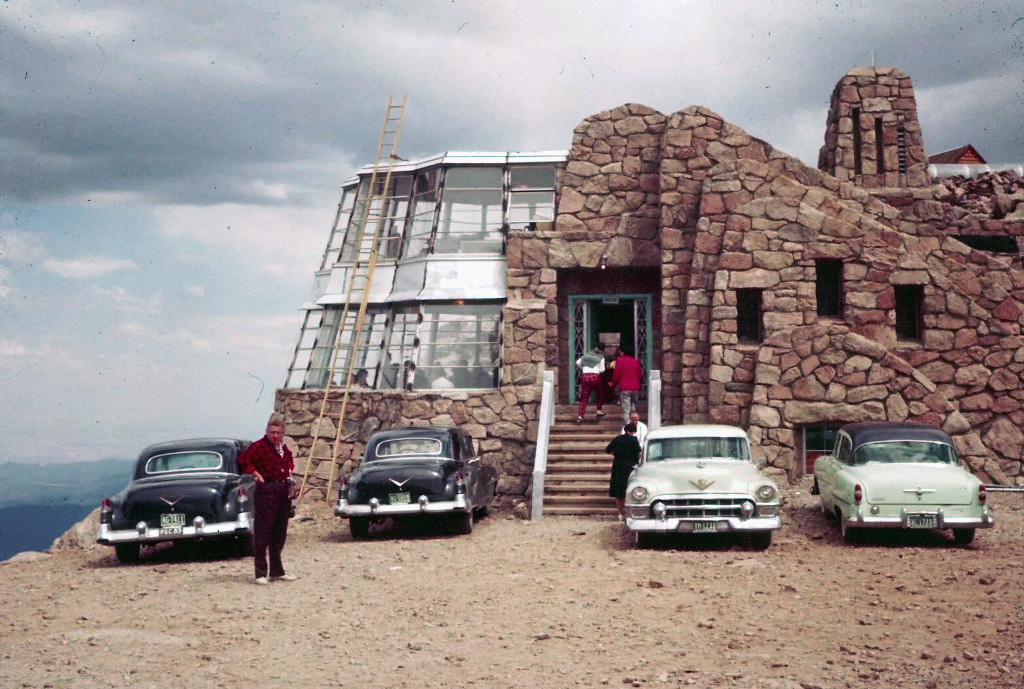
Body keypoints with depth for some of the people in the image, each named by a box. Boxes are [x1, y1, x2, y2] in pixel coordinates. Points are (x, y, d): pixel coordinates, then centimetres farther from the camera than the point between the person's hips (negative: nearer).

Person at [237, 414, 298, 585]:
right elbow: (243, 460, -23)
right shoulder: (259, 446, -12)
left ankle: (277, 571, 22)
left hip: (284, 492, 8)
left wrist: (289, 474, 14)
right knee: (262, 534, -4)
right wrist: (258, 476, -18)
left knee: (279, 534, 13)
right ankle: (261, 573, -1)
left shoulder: (283, 447, 11)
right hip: (266, 492, -8)